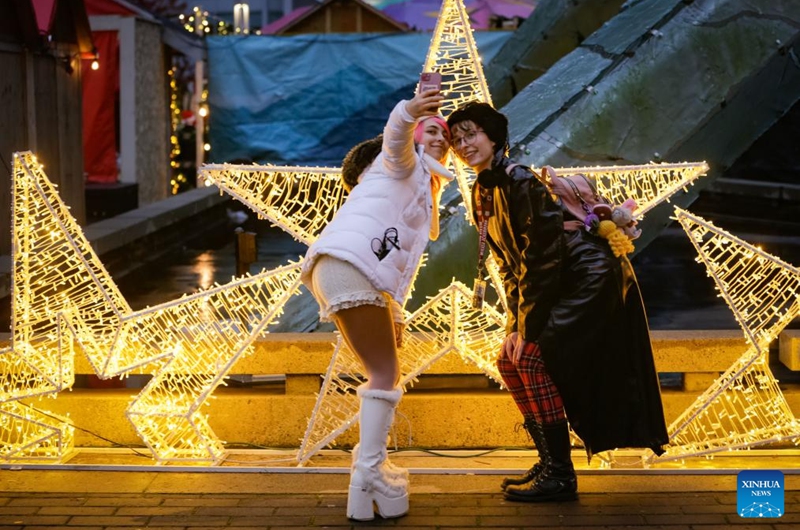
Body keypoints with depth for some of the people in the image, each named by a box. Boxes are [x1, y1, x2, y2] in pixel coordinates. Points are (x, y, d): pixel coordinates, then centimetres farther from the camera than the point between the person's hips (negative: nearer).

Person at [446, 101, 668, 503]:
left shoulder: (520, 181, -20)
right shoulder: (482, 193, 7)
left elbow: (543, 257, -22)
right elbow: (508, 263, 10)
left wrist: (528, 327, -19)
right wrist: (517, 323, 0)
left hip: (590, 276, -10)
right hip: (561, 283, 10)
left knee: (532, 356, -17)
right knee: (509, 361, 6)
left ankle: (560, 476, -9)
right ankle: (550, 463, 16)